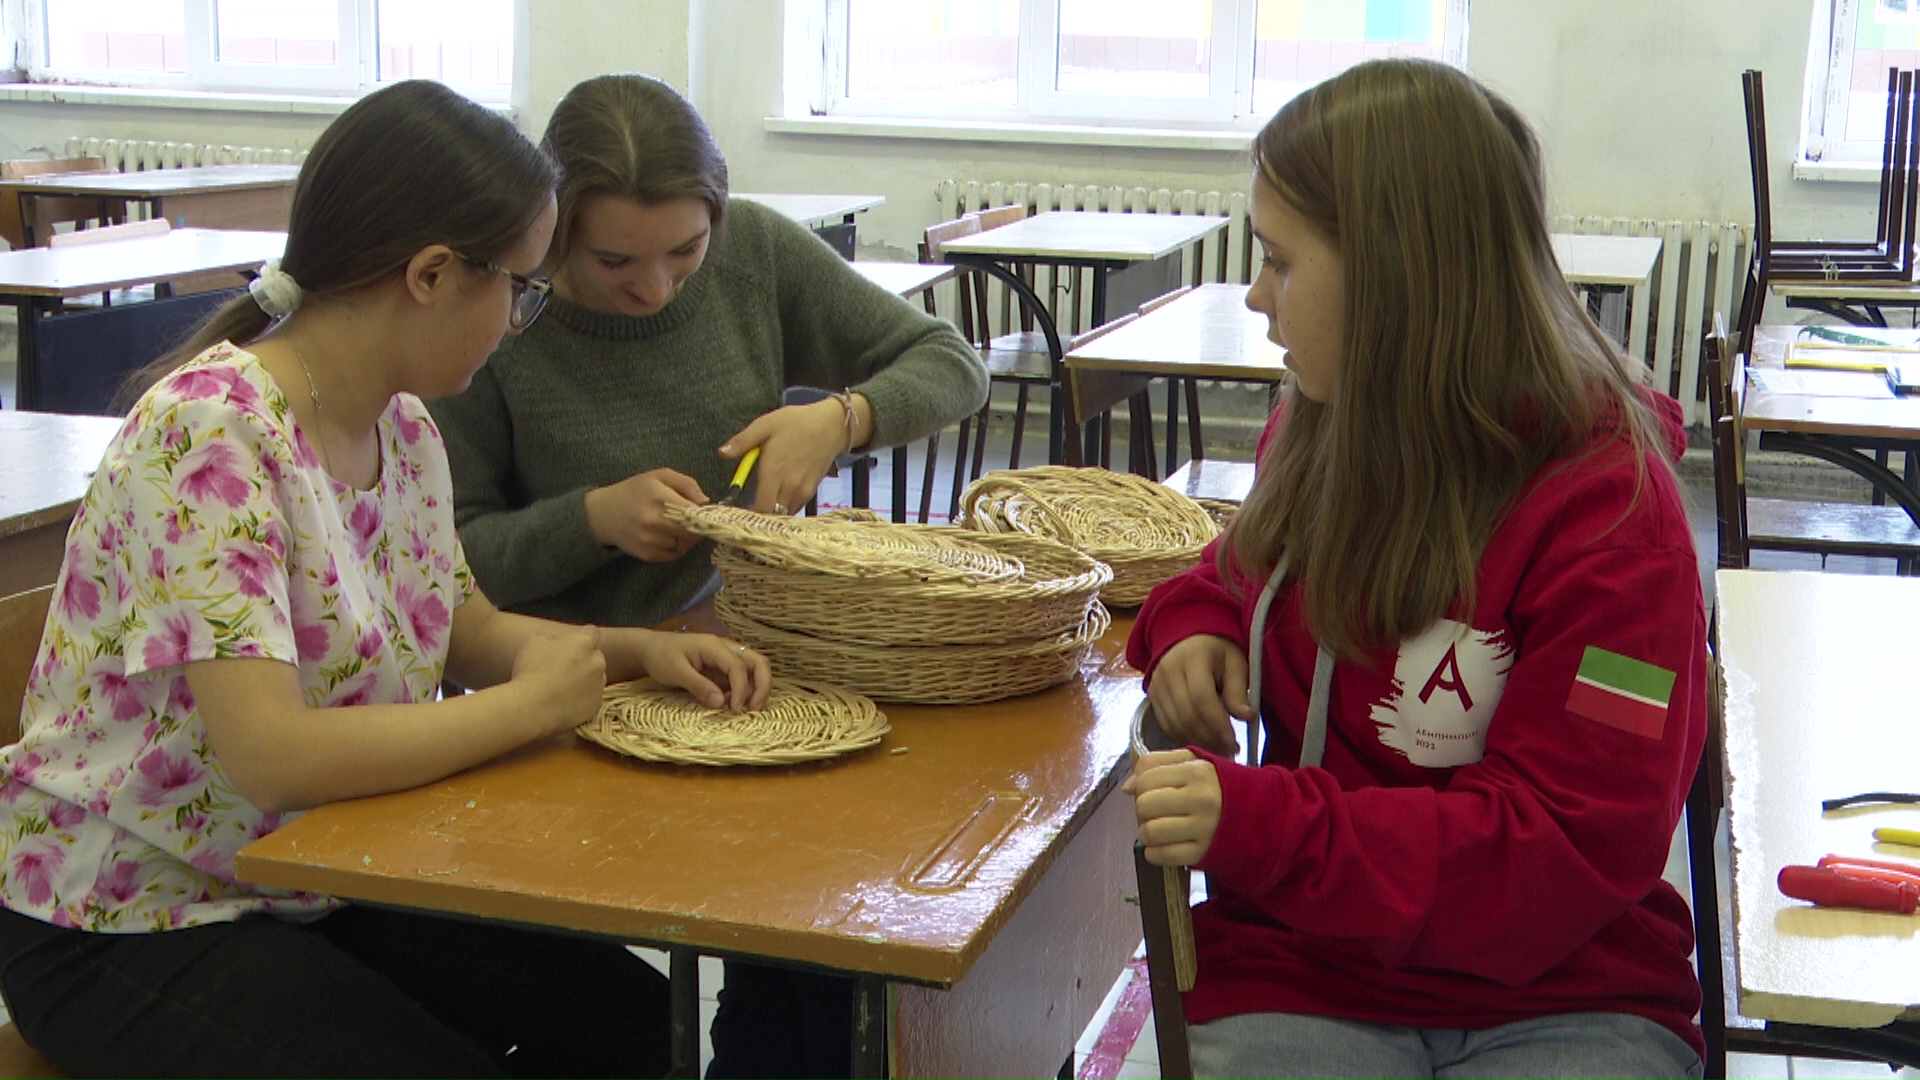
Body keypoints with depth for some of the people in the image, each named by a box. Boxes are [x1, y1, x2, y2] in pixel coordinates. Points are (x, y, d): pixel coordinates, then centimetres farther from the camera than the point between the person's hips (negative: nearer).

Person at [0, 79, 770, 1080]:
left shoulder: (402, 426, 1)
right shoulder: (210, 434, -26)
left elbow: (466, 629, 15)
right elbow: (272, 756, -33)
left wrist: (639, 649, -2)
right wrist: (530, 703, -22)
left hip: (316, 880, 8)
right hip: (128, 928, -7)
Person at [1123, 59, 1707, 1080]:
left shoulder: (1610, 510, -13)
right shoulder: (1314, 437, 7)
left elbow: (1564, 852, -15)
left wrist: (1259, 825, -24)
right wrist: (1193, 620, 4)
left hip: (1563, 996, -3)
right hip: (1300, 971, 4)